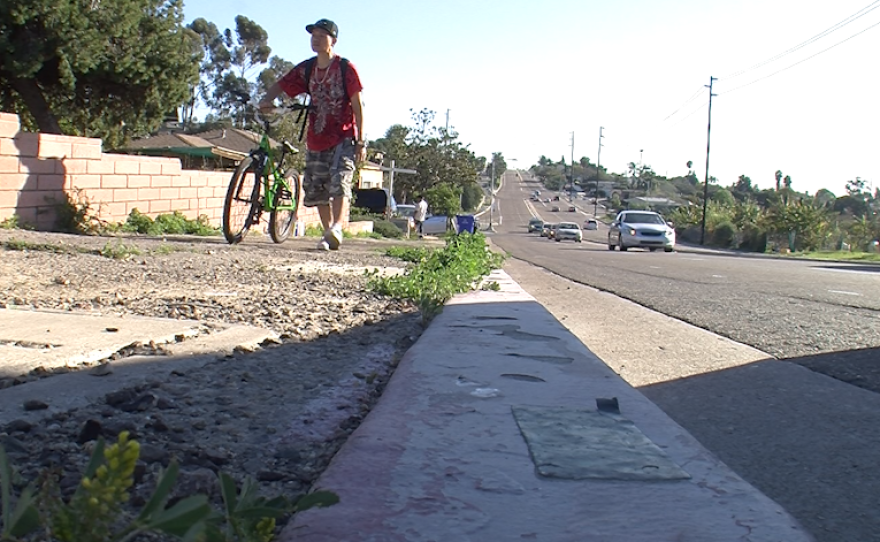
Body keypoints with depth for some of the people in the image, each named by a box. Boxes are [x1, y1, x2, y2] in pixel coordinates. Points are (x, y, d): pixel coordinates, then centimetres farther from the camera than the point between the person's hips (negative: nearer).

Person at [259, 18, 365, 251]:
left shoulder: (346, 68, -5)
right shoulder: (306, 69, 7)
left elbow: (357, 105, -5)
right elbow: (281, 85, 11)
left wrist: (361, 141, -8)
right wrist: (267, 100, -13)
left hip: (343, 138, -5)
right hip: (316, 140, 5)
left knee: (339, 183, -23)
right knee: (317, 191, 7)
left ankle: (337, 228, -35)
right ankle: (327, 234, 18)